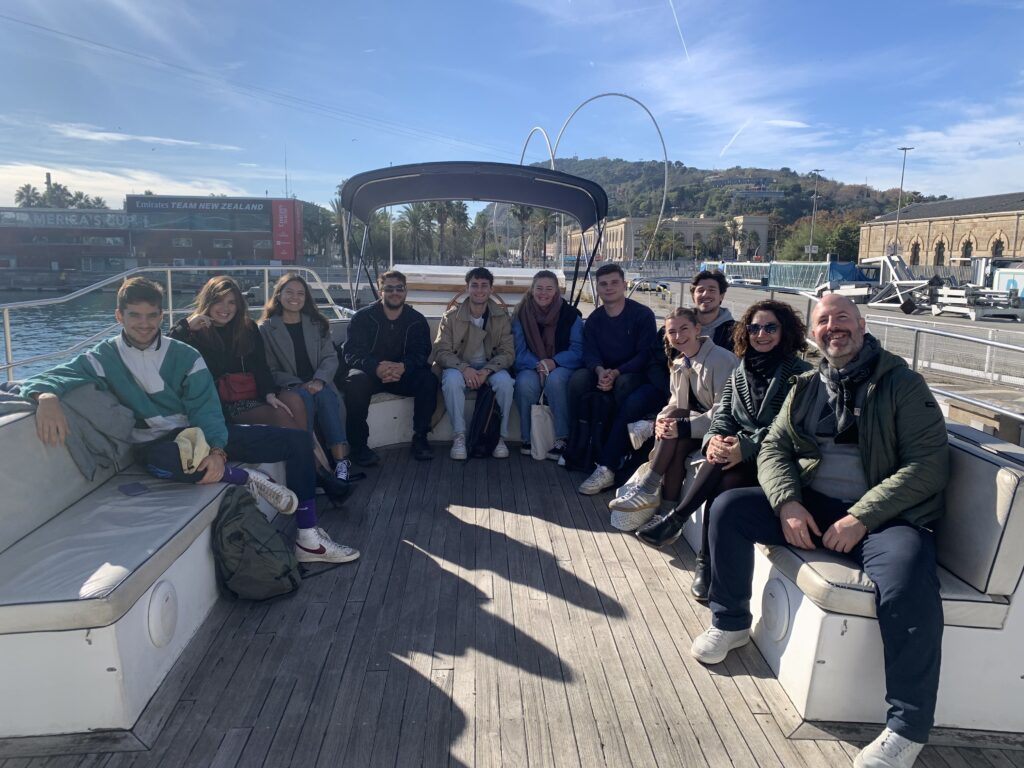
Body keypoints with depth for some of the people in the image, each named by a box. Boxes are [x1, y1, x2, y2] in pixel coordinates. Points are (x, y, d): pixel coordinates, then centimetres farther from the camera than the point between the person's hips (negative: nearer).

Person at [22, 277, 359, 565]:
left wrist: (217, 449, -24)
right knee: (164, 460, -45)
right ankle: (247, 478, -17)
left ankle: (308, 539, -7)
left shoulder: (185, 355, 6)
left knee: (297, 439, -9)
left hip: (199, 433, 4)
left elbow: (205, 408, -5)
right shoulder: (103, 358, 1)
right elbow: (41, 380, -9)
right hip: (155, 444, -3)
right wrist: (47, 397, -36)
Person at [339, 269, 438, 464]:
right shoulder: (363, 317, -1)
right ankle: (358, 446, -25)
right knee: (355, 381, -35)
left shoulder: (417, 320, 4)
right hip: (369, 373, -2)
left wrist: (403, 367, -31)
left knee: (429, 379, -26)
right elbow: (351, 352, -11)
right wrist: (376, 368, -33)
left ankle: (420, 439, -13)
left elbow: (421, 353, -7)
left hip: (403, 375, 2)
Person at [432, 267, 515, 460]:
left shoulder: (501, 316, -1)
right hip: (459, 366, 0)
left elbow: (508, 352, -4)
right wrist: (464, 368, -26)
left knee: (505, 381, -32)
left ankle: (500, 436, -17)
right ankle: (459, 436, -24)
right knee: (452, 380, -35)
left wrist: (487, 370, -23)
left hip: (490, 366, 1)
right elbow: (441, 352, -7)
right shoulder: (451, 316, -3)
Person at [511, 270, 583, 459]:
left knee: (555, 380, -36)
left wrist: (554, 362, -23)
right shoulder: (521, 314, 3)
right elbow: (519, 350, -3)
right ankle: (527, 438, -16)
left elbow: (577, 350, -5)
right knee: (526, 383, -33)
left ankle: (562, 439, -26)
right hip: (530, 367, 1)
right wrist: (537, 364, -22)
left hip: (561, 367, -1)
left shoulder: (570, 314, 0)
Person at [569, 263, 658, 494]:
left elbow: (646, 354, -12)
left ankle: (608, 466, -41)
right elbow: (590, 353, 0)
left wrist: (616, 373, -26)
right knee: (578, 379, -27)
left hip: (635, 373, -4)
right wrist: (600, 370, -24)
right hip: (603, 372, 4)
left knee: (624, 385, -39)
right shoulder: (594, 319, 9)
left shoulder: (643, 315, -4)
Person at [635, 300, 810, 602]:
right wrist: (714, 438, -16)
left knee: (724, 470, -35)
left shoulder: (798, 373, -2)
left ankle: (674, 520, -22)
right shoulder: (740, 370, 16)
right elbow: (722, 413, 8)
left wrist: (746, 447, -27)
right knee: (722, 484, -30)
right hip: (736, 453, 4)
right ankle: (707, 563, -23)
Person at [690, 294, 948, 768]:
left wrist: (862, 518, -19)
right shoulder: (807, 387, 14)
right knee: (728, 508, -11)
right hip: (809, 506, 5)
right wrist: (787, 503, -12)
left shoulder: (902, 384, -1)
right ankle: (730, 623, 8)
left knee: (909, 585, -34)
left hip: (886, 515, -5)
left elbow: (929, 463, -9)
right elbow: (774, 447, 10)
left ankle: (908, 728, -16)